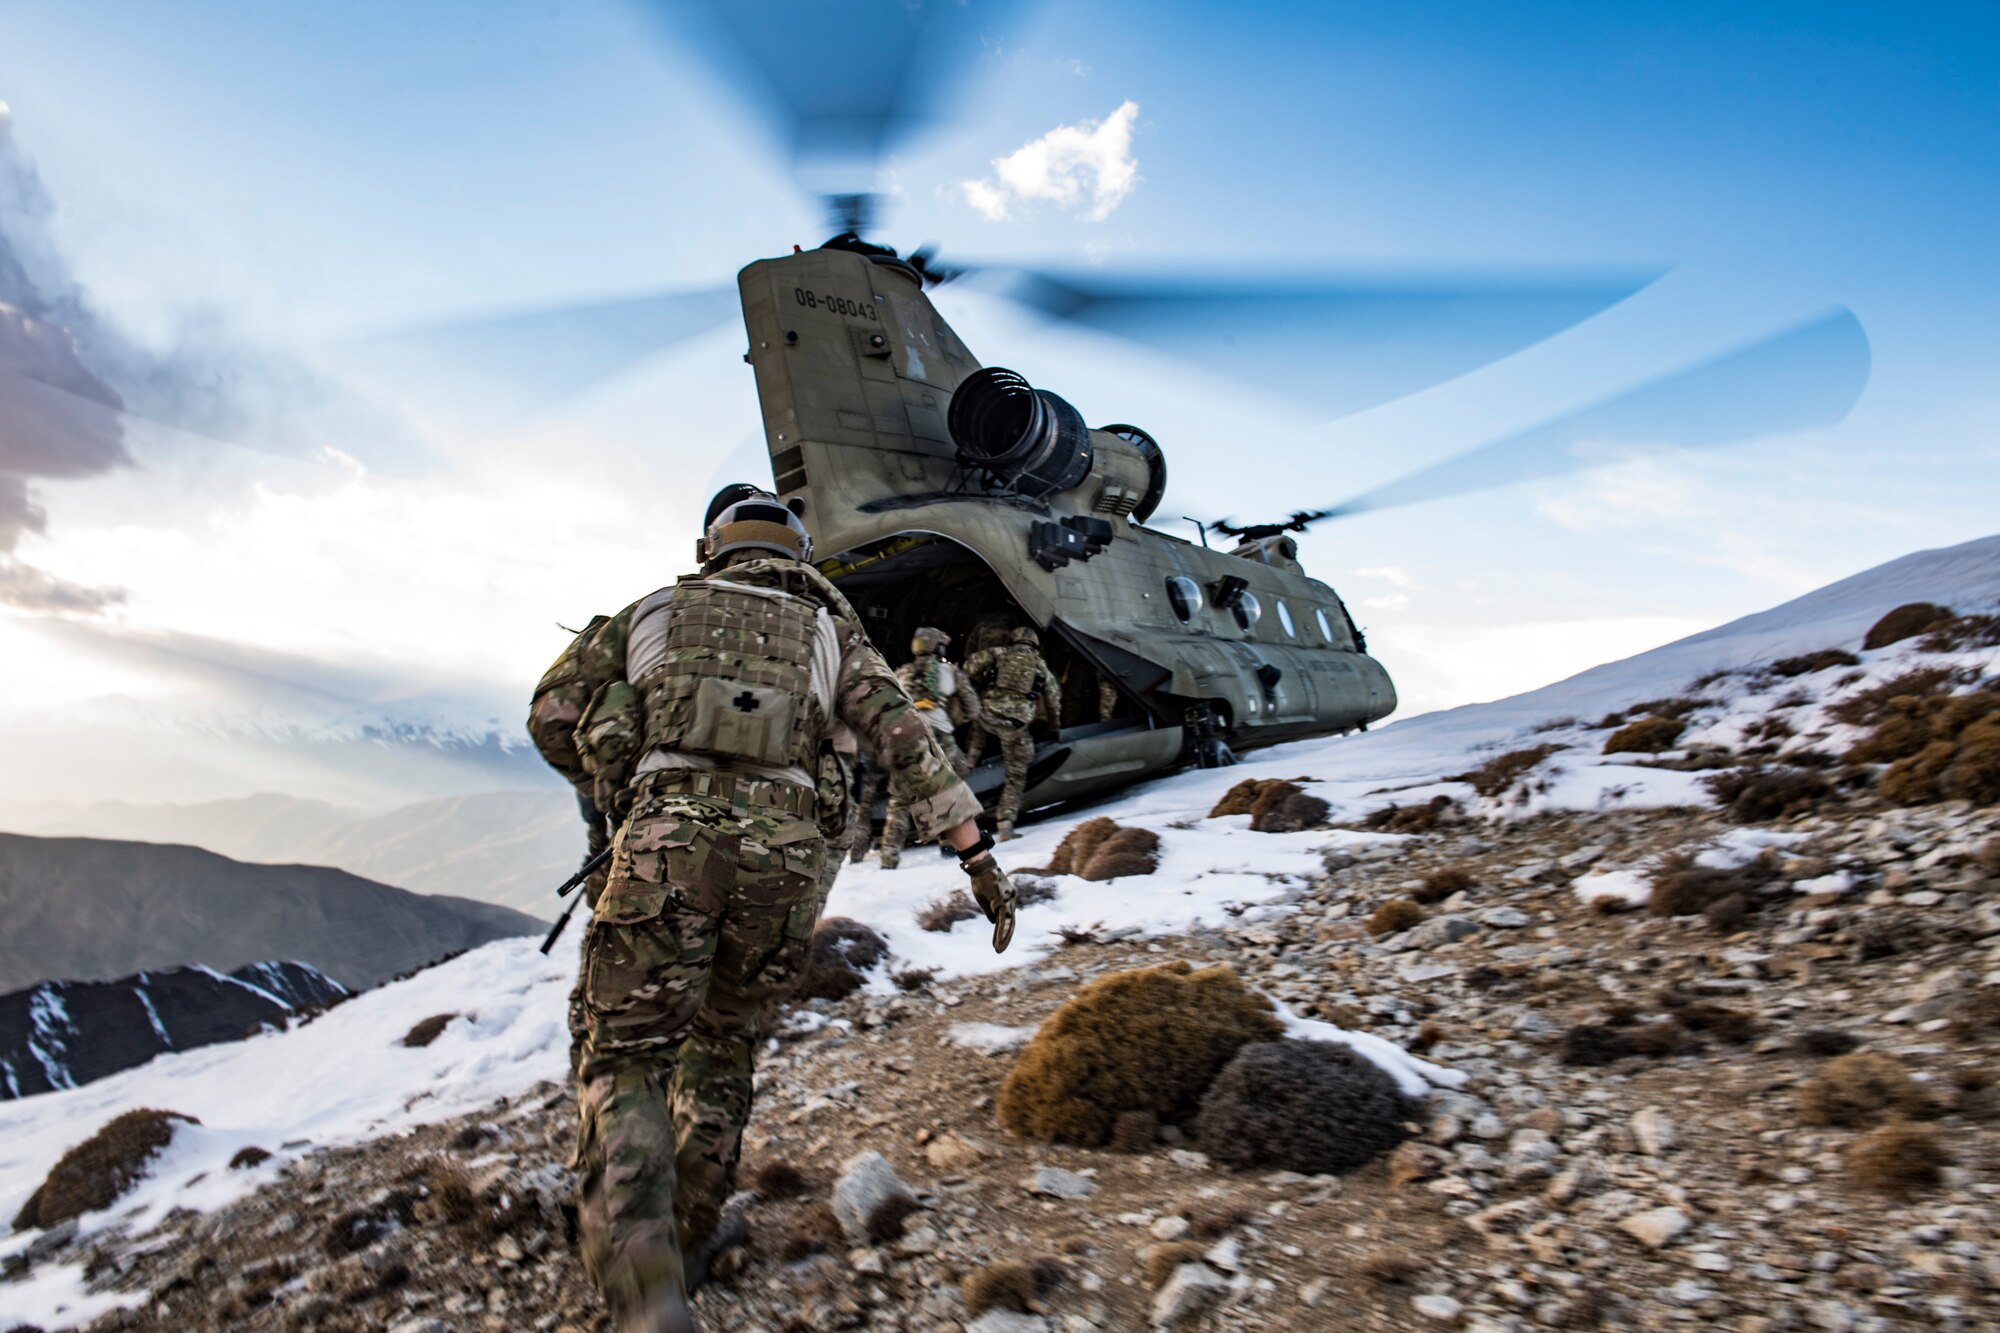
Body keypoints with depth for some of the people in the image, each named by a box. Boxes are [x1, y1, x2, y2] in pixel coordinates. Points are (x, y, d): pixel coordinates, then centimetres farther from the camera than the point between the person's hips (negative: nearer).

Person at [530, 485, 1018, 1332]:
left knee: (623, 1061, 5)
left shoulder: (652, 612, 21)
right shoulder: (831, 633, 20)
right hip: (785, 853, 2)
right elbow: (904, 739, 6)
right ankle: (689, 1236, 33)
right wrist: (977, 852, 2)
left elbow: (556, 721, 23)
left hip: (665, 841, -1)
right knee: (721, 1040, 24)